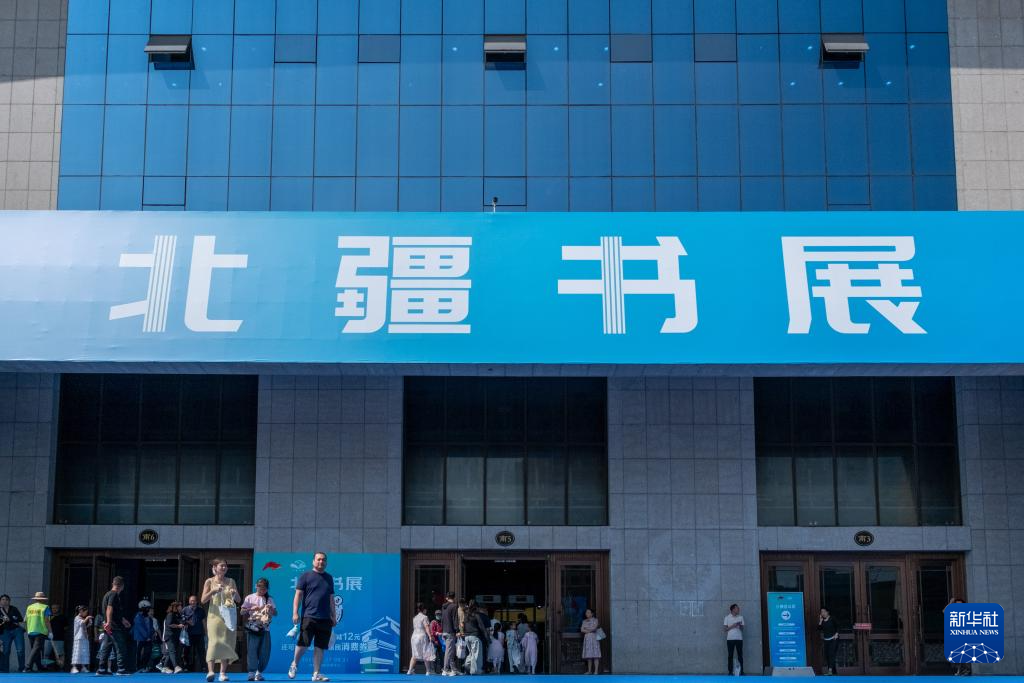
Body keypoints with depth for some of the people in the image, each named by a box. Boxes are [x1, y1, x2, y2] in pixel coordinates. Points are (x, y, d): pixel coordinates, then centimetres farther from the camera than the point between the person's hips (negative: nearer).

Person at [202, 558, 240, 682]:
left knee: (226, 643, 0)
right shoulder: (210, 581, 3)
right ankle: (210, 671, -27)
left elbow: (239, 600, 12)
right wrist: (213, 591, -16)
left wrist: (234, 594, -9)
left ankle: (223, 673, 4)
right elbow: (203, 600, -3)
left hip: (228, 616, 3)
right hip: (215, 615, -3)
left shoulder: (231, 581, 10)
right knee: (214, 642, -17)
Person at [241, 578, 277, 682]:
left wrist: (271, 609, -11)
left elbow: (275, 614, 9)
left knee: (264, 652, -2)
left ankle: (259, 672, 8)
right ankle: (251, 672, -7)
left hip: (265, 629, 2)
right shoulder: (250, 598, 6)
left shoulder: (270, 599, 12)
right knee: (252, 650, -9)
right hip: (252, 629, -2)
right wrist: (251, 609, -14)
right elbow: (242, 612, 3)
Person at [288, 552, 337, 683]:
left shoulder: (329, 578, 18)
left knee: (320, 647, 3)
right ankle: (294, 664, 19)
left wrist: (334, 616, 19)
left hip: (325, 618, 4)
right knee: (303, 644, -6)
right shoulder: (306, 576, 4)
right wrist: (295, 613, -9)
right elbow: (298, 595, -1)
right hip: (309, 616, -4)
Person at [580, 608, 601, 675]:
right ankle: (589, 670, 6)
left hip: (594, 638, -5)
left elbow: (594, 628, -12)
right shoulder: (584, 621, 15)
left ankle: (596, 671, -11)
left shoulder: (595, 620, 2)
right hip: (587, 638, 5)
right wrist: (590, 630, -7)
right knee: (588, 655, 3)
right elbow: (582, 630, 4)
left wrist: (586, 629, 0)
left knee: (595, 655, -8)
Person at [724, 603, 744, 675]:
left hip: (739, 639, 2)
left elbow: (742, 629, 9)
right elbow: (725, 629, 1)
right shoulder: (727, 617, 2)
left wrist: (740, 625, -12)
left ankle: (741, 671, 3)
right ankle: (730, 672, 2)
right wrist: (733, 626, -11)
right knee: (730, 656, -1)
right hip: (730, 639, -2)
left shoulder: (740, 617, 9)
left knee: (740, 655, 0)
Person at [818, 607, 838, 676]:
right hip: (826, 640, 6)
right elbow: (819, 629, 1)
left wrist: (836, 634, -11)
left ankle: (830, 670, -24)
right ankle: (834, 671, 12)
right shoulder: (822, 621, 8)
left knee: (831, 654, -16)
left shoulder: (832, 619, -4)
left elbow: (838, 627, 0)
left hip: (833, 639, -6)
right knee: (827, 655, 3)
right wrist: (820, 621, -5)